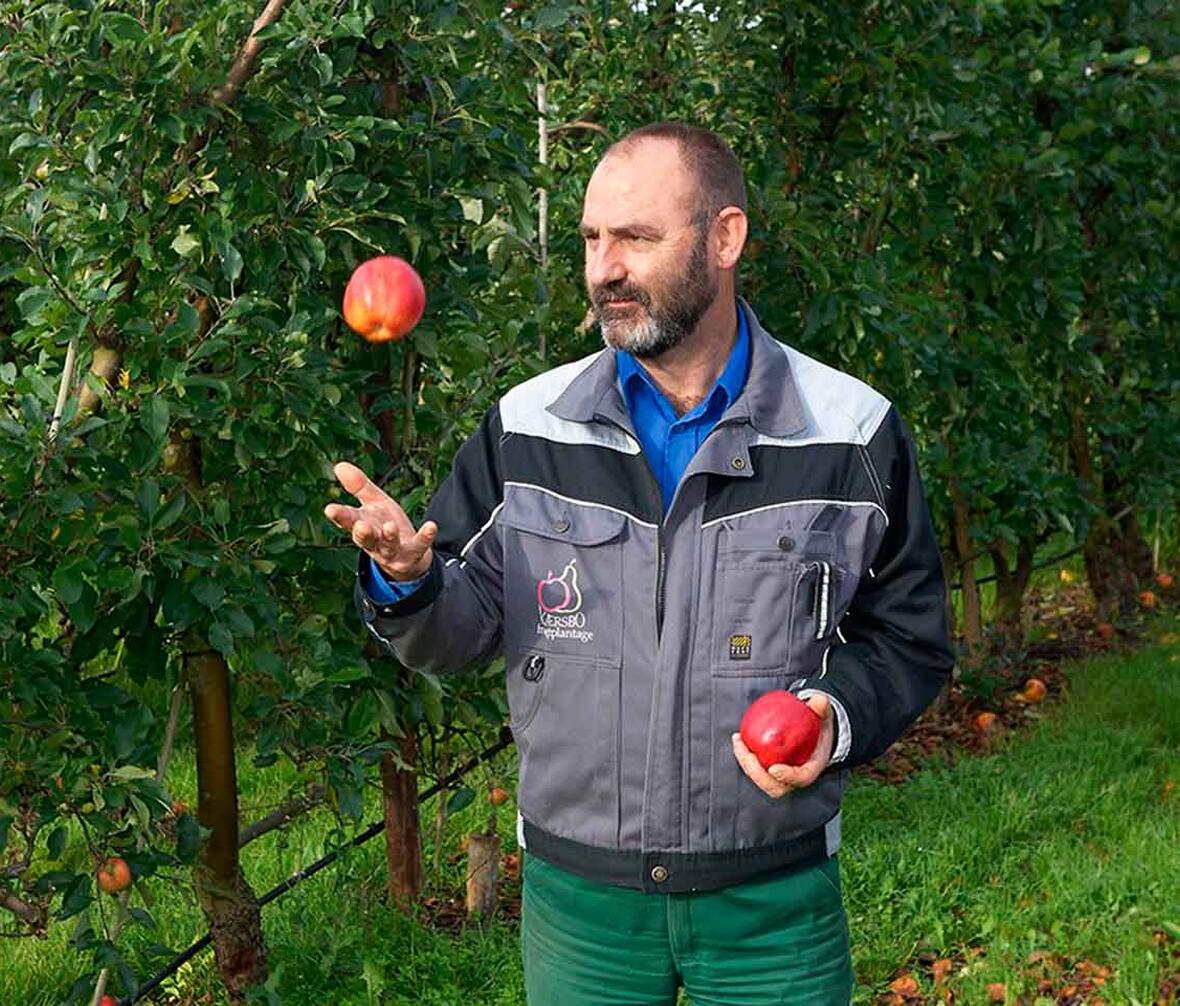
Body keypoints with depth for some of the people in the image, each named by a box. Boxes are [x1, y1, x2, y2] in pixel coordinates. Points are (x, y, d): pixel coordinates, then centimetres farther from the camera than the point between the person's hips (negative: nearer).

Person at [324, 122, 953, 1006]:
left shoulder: (853, 433, -4)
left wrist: (836, 717, -16)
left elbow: (908, 639, 4)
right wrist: (407, 581, -18)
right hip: (578, 896, 1)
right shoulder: (527, 427, -1)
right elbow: (464, 631, 4)